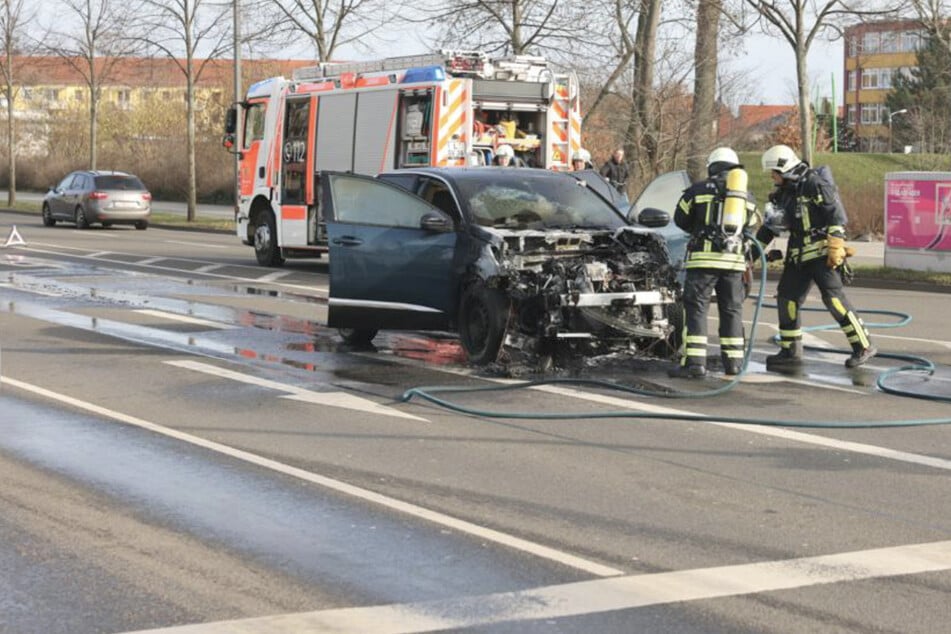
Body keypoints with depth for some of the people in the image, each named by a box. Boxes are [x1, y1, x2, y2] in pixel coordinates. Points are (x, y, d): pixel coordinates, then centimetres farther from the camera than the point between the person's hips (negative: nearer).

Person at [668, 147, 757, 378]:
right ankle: (733, 360, 14)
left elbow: (681, 219, 11)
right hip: (734, 259, 4)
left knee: (696, 308, -3)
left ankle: (694, 362, -10)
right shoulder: (747, 197, 15)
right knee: (732, 310, 13)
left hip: (704, 257, -4)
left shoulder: (699, 190, 2)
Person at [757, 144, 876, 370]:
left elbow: (835, 215, -17)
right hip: (798, 256, 9)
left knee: (833, 297, -15)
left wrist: (835, 247, -23)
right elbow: (772, 224, 25)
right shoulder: (784, 193, 16)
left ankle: (863, 346, -10)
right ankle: (791, 352, 13)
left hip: (821, 252, -9)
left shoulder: (813, 185, -10)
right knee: (787, 298, 5)